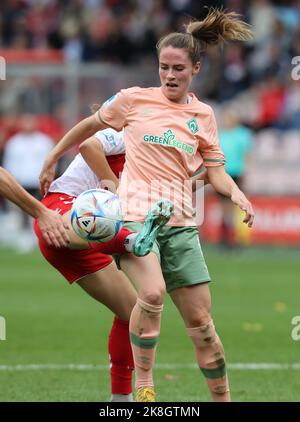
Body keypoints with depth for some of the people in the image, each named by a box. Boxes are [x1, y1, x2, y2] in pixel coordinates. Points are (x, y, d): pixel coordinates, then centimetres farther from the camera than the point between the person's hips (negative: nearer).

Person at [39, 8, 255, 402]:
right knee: (153, 293, -30)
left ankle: (223, 398, 14)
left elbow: (215, 171, 11)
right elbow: (90, 125, 15)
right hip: (135, 216, -4)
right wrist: (52, 159, 22)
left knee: (200, 320, 3)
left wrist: (236, 193, -9)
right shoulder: (134, 100, 1)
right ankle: (143, 385, -15)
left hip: (180, 222, 4)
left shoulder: (203, 115, 9)